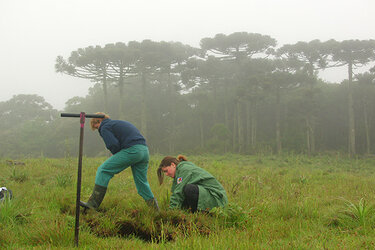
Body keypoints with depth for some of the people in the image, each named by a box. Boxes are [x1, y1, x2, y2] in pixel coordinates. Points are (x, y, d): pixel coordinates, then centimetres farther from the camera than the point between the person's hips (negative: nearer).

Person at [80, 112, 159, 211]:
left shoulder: (105, 128, 8)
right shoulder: (121, 123, 34)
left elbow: (113, 145, -9)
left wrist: (118, 157, 12)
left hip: (132, 150, -8)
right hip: (145, 150, 8)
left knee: (103, 170, -2)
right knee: (142, 183, 17)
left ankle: (92, 204, -7)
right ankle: (155, 209, 18)